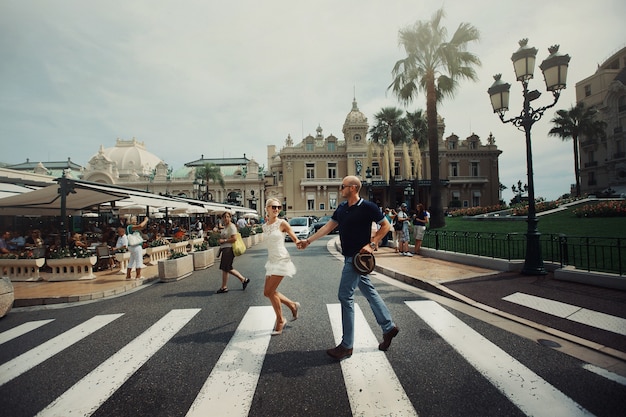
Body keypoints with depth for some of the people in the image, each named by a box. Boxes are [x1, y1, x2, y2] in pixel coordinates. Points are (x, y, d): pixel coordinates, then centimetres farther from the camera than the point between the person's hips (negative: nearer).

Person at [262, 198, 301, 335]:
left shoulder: (282, 223, -8)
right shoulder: (264, 226, 9)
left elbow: (295, 238, -6)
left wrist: (299, 243, -26)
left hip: (281, 260, -7)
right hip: (271, 261, 7)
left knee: (270, 292, -8)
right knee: (267, 293, 8)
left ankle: (280, 320, 12)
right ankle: (293, 305, 28)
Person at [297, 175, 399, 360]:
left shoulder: (367, 207, -14)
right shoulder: (342, 208, 8)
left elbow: (385, 225, -7)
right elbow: (328, 226, 9)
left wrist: (372, 244, -15)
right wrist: (309, 240, 6)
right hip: (350, 257, 8)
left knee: (345, 296, -6)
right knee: (369, 292, 16)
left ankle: (347, 345, 5)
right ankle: (389, 327, 31)